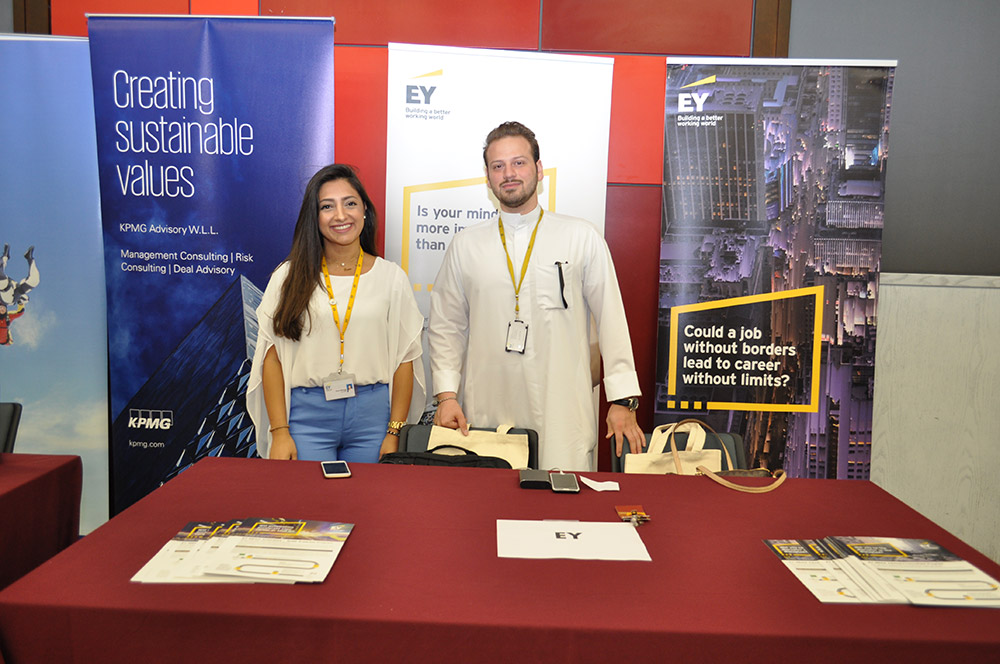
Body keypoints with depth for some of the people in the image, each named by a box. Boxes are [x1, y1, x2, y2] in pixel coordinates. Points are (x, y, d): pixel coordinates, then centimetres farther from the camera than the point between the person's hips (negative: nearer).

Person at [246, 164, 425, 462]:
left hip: (372, 414, 1)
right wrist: (279, 432, -5)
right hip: (307, 414, 0)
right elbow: (272, 359, 2)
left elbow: (404, 361, 3)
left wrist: (395, 433, -3)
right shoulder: (289, 277, 4)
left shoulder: (391, 277, 4)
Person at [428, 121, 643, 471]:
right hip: (485, 414, 2)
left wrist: (623, 400, -1)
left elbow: (612, 321, 3)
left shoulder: (583, 238, 4)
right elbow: (446, 327, 12)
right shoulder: (465, 245, 9)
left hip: (563, 416, -1)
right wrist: (447, 395, 2)